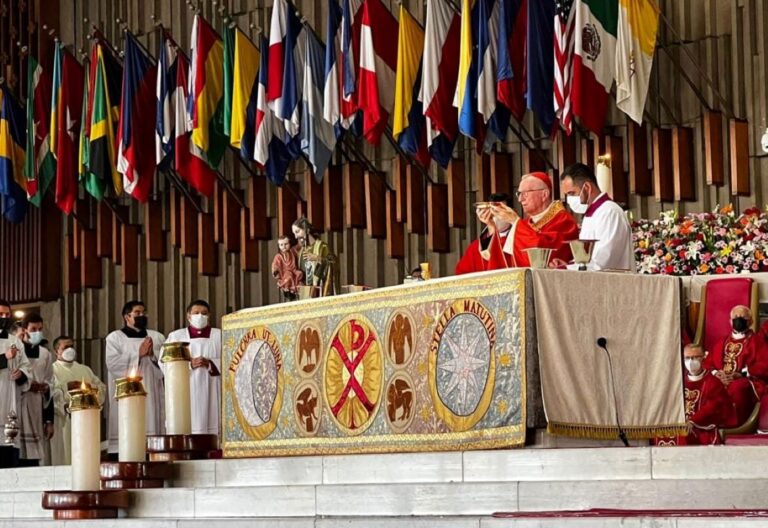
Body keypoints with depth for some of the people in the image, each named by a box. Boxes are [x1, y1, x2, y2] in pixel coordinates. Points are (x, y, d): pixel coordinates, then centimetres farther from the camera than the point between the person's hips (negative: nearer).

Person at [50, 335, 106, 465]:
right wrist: (66, 386, -14)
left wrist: (89, 386, -5)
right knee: (65, 455, -8)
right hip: (64, 421, -5)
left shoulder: (85, 369, 21)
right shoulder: (52, 370, 5)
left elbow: (102, 388, 13)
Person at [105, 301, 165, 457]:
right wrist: (138, 354, -10)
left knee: (152, 425, -5)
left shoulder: (157, 337, 17)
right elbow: (113, 364, -7)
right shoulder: (115, 337, 7)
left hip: (152, 395, 3)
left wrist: (153, 354, -9)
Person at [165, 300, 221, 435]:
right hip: (187, 393, 0)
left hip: (211, 392, 0)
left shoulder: (220, 336, 14)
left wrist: (210, 364, -12)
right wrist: (189, 364, -12)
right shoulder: (175, 336, 13)